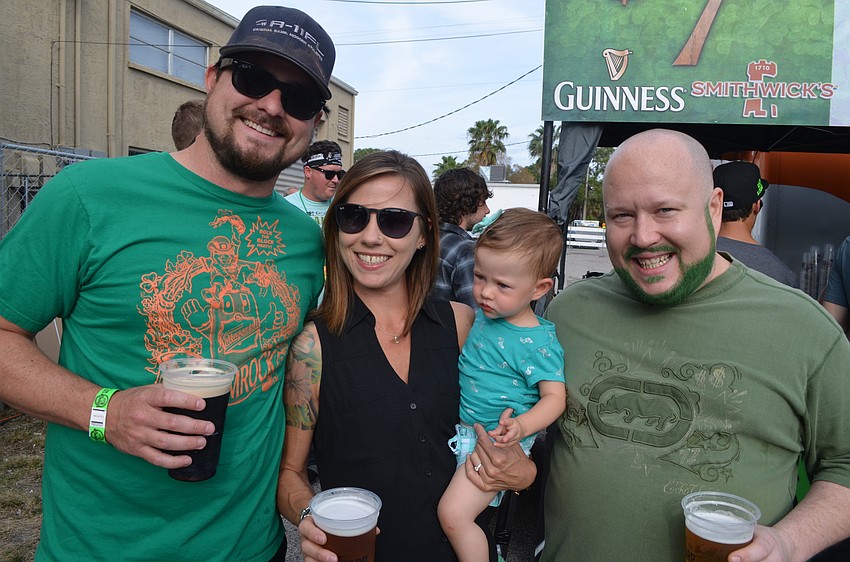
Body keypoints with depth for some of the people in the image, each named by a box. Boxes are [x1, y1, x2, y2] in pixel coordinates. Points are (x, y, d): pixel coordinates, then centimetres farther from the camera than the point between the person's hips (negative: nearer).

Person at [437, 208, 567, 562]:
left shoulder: (539, 343, -19)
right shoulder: (483, 315, 3)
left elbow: (554, 396, -21)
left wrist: (521, 425, -35)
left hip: (496, 441, -8)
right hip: (460, 429, 8)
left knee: (454, 513, -16)